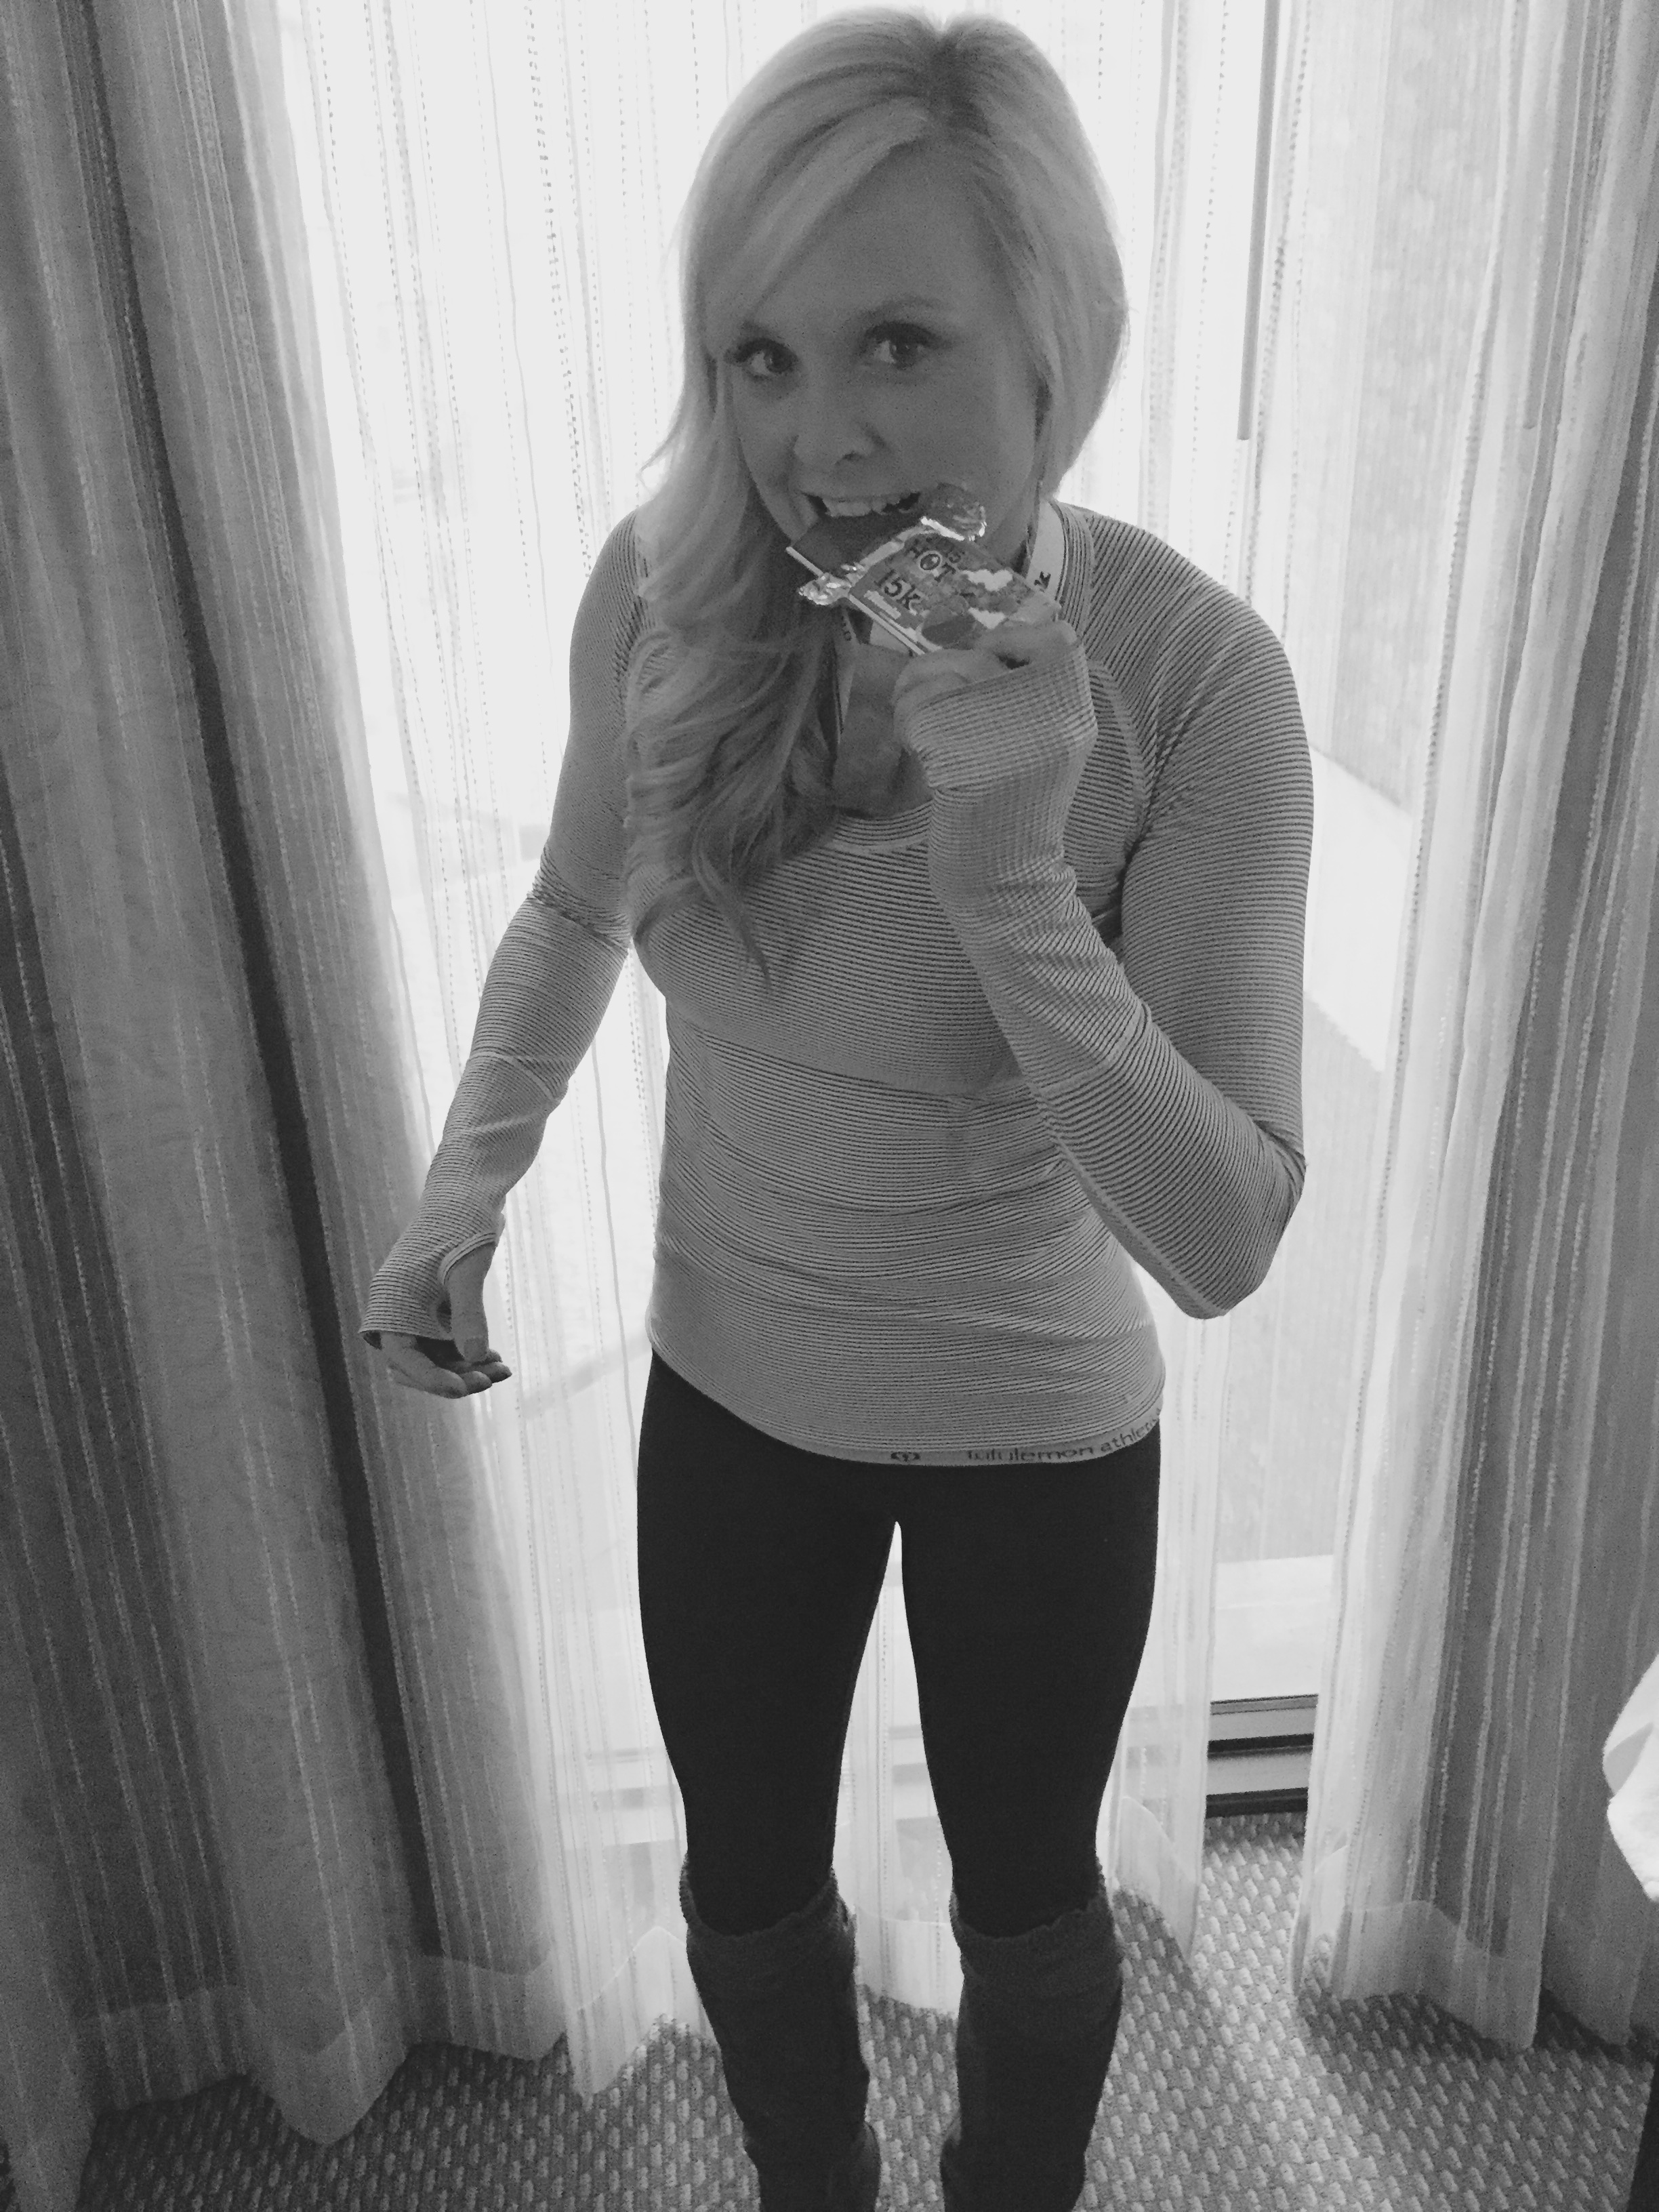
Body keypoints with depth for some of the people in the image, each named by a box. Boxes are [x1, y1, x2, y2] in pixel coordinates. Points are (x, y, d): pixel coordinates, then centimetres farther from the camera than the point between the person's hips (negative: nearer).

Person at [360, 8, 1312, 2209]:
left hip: (1037, 1430, -2)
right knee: (749, 1875, 25)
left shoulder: (1193, 677, -26)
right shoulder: (661, 596, -17)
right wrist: (469, 1181, -4)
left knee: (1024, 1896, 24)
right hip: (730, 1389, 3)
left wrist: (1010, 877, -38)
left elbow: (1222, 1245, -27)